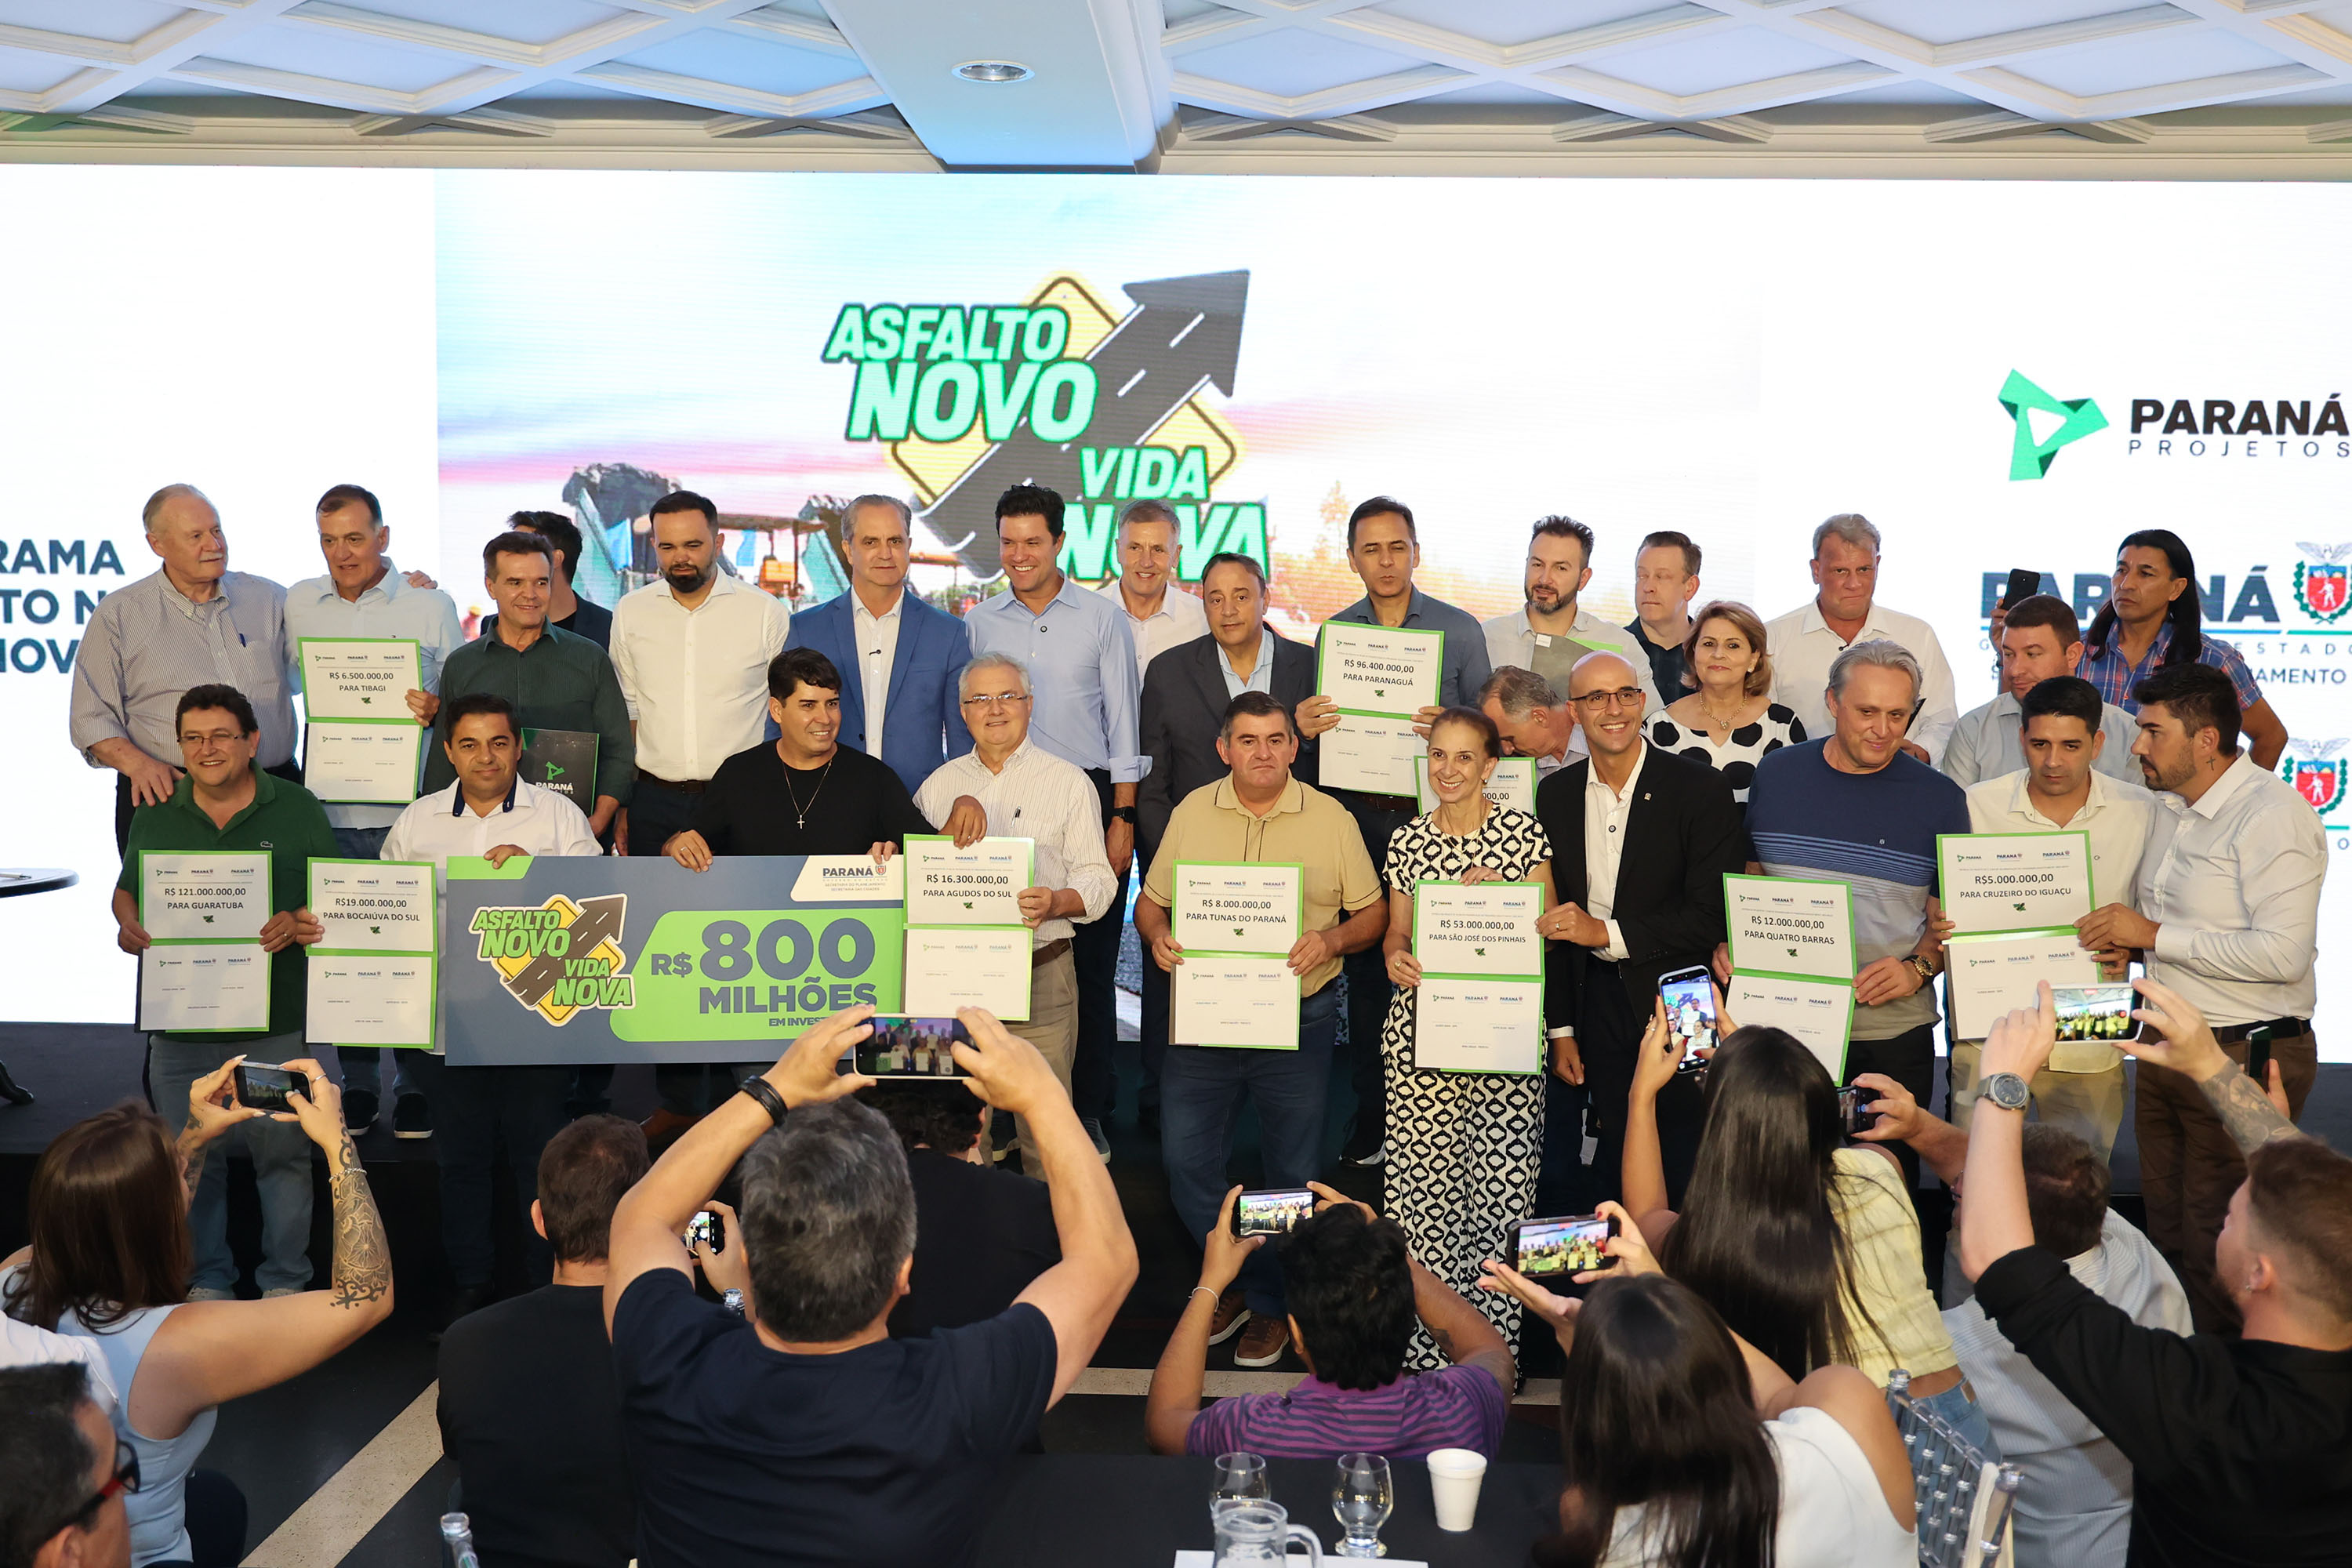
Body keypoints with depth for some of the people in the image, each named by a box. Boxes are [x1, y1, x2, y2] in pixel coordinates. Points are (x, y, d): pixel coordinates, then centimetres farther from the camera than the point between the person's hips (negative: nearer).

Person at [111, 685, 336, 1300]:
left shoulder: (297, 808, 0)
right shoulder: (155, 814, 7)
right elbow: (127, 892, 15)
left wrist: (296, 924, -19)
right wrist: (128, 927, -6)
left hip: (277, 1024, -2)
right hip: (180, 1024, 2)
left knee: (283, 1151, 3)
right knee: (191, 1159, 10)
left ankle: (285, 1282, 18)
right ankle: (207, 1280, 26)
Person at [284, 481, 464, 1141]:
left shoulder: (430, 605, 1)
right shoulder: (299, 604, 10)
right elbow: (294, 682, 22)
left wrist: (438, 710, -18)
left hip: (408, 808, -3)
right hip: (330, 808, 3)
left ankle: (415, 1085, 12)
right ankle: (357, 1082, 20)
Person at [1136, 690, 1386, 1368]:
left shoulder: (1332, 819, 0)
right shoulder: (1191, 812, 4)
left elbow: (1373, 912, 3)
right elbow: (1151, 900, 10)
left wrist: (1331, 940, -17)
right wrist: (1157, 936, -12)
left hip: (1297, 1016, -1)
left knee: (1292, 1173, 9)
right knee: (1186, 1160, 2)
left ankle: (1271, 1304, 28)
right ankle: (1233, 1285, 25)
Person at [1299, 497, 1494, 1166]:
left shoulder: (1460, 629, 4)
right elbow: (1319, 733, 12)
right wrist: (1304, 728, -10)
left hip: (1433, 814, -2)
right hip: (1357, 817, 2)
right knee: (1365, 967, 6)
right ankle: (1372, 1117, 16)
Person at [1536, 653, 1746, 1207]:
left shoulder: (1701, 790, -10)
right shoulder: (1556, 794, 4)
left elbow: (1712, 916, -13)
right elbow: (1557, 920, 9)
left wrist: (1607, 931, -19)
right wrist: (1562, 1027, 8)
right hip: (1600, 1008, 4)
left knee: (1690, 1171, 4)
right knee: (1616, 1168, 13)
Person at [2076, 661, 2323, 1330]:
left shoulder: (2273, 813, -15)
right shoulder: (2167, 808, 12)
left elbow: (2284, 953, -25)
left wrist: (2157, 935, -19)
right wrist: (2126, 941, 5)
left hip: (2244, 1057, -8)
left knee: (2216, 1251, 0)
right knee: (2165, 1230, 15)